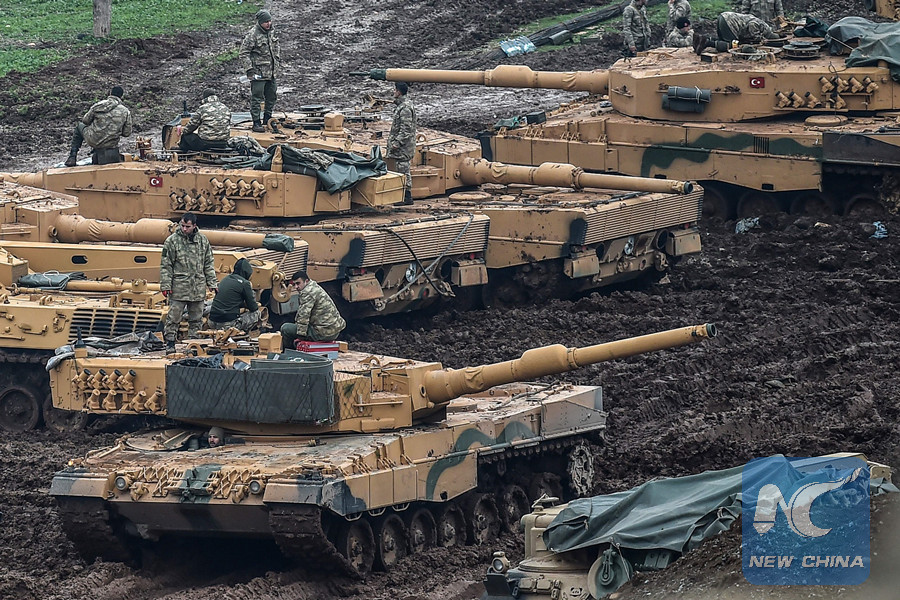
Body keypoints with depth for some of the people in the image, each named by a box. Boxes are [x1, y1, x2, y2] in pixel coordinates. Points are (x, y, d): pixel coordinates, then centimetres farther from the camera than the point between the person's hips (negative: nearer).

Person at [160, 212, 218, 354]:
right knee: (174, 317, -4)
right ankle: (170, 344, 3)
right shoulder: (172, 241, -3)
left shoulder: (203, 241, 7)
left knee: (196, 318, 9)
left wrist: (212, 283, 9)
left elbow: (208, 265, 14)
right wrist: (165, 285, -7)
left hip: (198, 288, 3)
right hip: (179, 287, -3)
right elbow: (165, 266, -2)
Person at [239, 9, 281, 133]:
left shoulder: (271, 31, 7)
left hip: (271, 72, 8)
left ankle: (268, 119, 30)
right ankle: (256, 123, 1)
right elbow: (243, 53, -15)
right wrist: (250, 69, -19)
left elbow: (276, 47, 23)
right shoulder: (252, 34, -16)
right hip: (259, 73, -8)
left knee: (272, 96, 15)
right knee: (257, 98, -4)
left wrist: (278, 62, 20)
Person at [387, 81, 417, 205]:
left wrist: (397, 143, -22)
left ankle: (407, 197, -3)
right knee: (403, 170, 13)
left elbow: (406, 129, -23)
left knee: (403, 170, -7)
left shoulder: (405, 108, -19)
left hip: (403, 147, -11)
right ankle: (406, 195, 18)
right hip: (402, 146, 11)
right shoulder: (401, 105, 14)